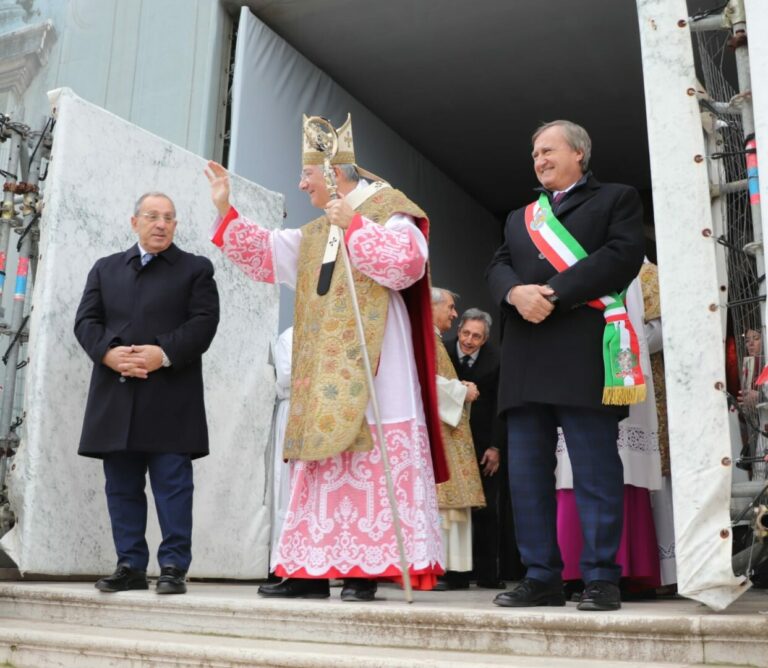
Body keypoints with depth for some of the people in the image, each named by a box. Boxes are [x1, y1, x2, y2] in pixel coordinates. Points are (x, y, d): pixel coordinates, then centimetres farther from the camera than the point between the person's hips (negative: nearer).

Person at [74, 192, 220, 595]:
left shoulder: (196, 269, 9)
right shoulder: (106, 269, 19)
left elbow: (204, 322, -3)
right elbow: (86, 320, 9)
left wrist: (164, 354, -16)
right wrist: (109, 352, -10)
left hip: (170, 398, -3)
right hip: (116, 395, 4)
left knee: (172, 484, -3)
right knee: (122, 485, 7)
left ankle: (173, 567, 3)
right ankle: (130, 566, 16)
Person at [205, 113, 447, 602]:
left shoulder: (388, 211, 0)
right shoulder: (314, 234, 23)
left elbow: (406, 262, -17)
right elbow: (263, 255, 25)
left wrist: (352, 226, -14)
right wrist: (226, 211, 21)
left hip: (370, 365, -8)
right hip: (323, 372, 8)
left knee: (372, 463, -9)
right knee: (325, 466, 6)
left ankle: (367, 570, -6)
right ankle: (314, 568, 10)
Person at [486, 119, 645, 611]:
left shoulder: (617, 198, 12)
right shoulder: (519, 217, 27)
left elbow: (624, 255, -5)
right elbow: (497, 268, 14)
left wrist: (551, 292, -13)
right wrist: (517, 292, -10)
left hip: (584, 350, -5)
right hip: (525, 356, 6)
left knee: (596, 470, -4)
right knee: (526, 472, 4)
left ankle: (601, 577, 3)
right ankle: (542, 577, 11)